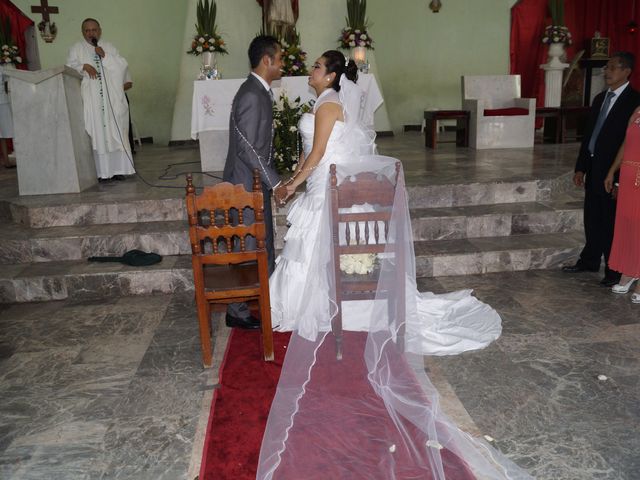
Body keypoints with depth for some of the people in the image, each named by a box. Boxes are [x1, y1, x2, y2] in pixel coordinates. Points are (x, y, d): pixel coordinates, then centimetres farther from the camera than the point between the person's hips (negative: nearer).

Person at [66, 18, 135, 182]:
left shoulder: (109, 47, 16)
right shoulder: (77, 49, 13)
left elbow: (123, 65, 5)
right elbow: (69, 67, 1)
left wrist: (105, 56, -7)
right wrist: (84, 66, -17)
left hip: (112, 98, 1)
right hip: (91, 99, -1)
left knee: (115, 132, -2)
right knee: (97, 133, -6)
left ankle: (117, 169, 3)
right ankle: (101, 171, -5)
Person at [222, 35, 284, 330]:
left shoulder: (259, 91, 11)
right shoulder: (252, 95, -20)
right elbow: (248, 148, -24)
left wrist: (272, 179, 17)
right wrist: (275, 182, -19)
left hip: (256, 183, 10)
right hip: (248, 184, -10)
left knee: (263, 247, 19)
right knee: (248, 250, 1)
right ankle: (238, 312, 16)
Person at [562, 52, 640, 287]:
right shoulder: (600, 98, 13)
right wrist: (580, 168, 12)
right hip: (593, 169, 7)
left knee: (612, 223, 2)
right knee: (592, 219, 16)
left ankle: (614, 271, 15)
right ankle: (589, 261, 30)